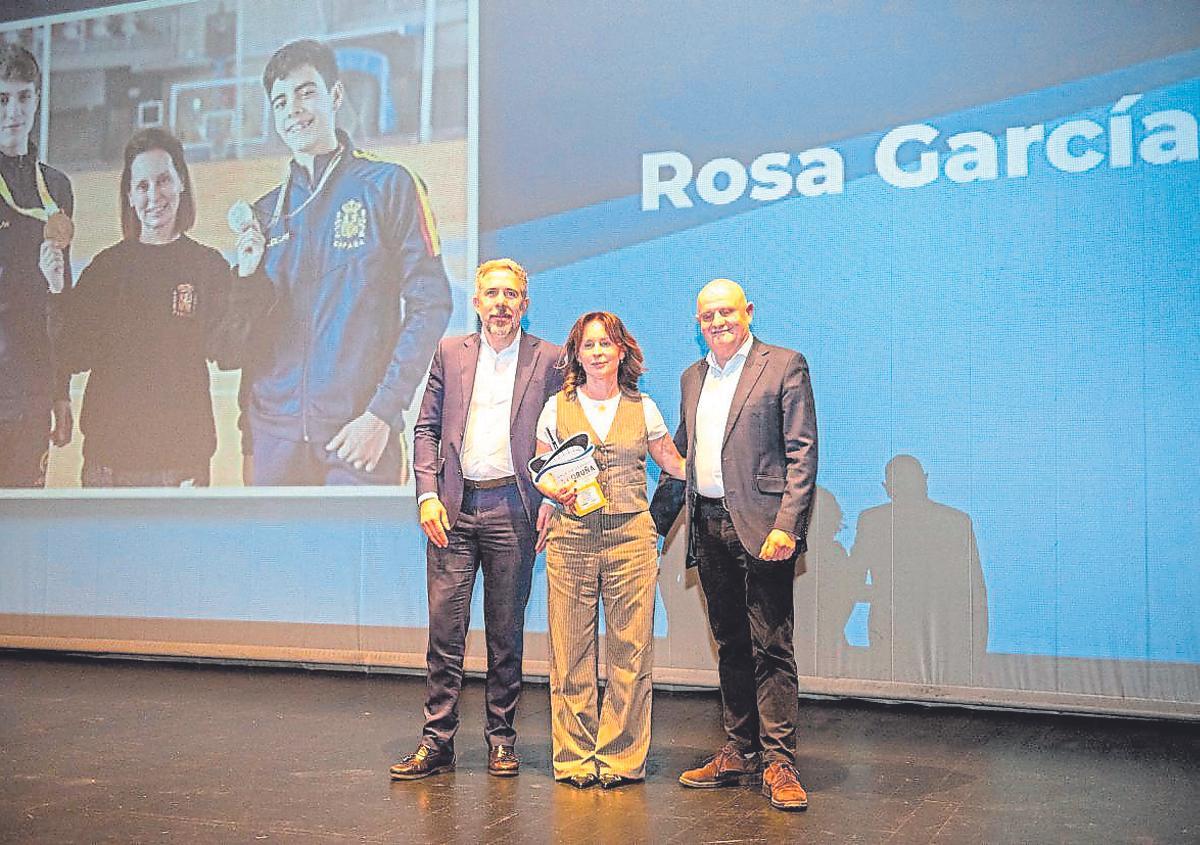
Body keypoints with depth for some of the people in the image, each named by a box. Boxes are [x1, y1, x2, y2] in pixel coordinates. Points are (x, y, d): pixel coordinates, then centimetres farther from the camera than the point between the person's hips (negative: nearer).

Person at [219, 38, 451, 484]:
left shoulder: (388, 185, 2)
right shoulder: (265, 212, 16)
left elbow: (429, 306, -6)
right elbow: (232, 354, 14)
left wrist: (383, 414, -14)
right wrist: (245, 276, -5)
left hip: (359, 432, -4)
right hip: (275, 434, 4)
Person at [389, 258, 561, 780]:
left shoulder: (548, 359, 4)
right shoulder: (450, 353, 11)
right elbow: (427, 428, 10)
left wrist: (550, 499, -5)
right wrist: (427, 494, -1)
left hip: (512, 508, -1)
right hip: (453, 507, 2)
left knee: (506, 634, 6)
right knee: (444, 629, 0)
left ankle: (501, 740, 18)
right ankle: (437, 742, 7)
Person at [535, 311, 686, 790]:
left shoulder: (643, 408, 9)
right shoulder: (557, 407, 8)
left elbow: (674, 462, 17)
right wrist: (558, 494, -8)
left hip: (632, 537, 0)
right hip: (572, 537, 0)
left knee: (631, 651, 0)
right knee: (571, 652, 1)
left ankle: (621, 759, 12)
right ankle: (575, 758, 13)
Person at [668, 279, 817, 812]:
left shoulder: (784, 366, -2)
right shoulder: (692, 378, 17)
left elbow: (802, 452, -8)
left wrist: (786, 525, -16)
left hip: (761, 526, -6)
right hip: (709, 527, 6)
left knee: (770, 647, -5)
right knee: (730, 646, 13)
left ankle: (779, 762, 0)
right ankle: (739, 752, 21)